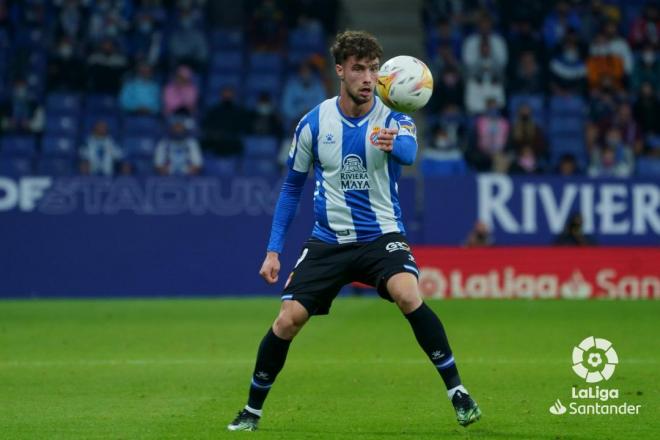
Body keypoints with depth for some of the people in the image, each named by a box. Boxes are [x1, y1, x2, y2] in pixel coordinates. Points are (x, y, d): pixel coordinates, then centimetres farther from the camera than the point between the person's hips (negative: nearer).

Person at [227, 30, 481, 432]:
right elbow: (292, 187, 9)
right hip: (329, 240, 2)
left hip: (382, 235, -2)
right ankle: (253, 409, 15)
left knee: (408, 295, -30)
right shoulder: (314, 123, -3)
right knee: (287, 320, -7)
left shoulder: (393, 119, -10)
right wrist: (274, 249, 4)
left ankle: (457, 391, -20)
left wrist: (393, 144, -60)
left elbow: (409, 152, -35)